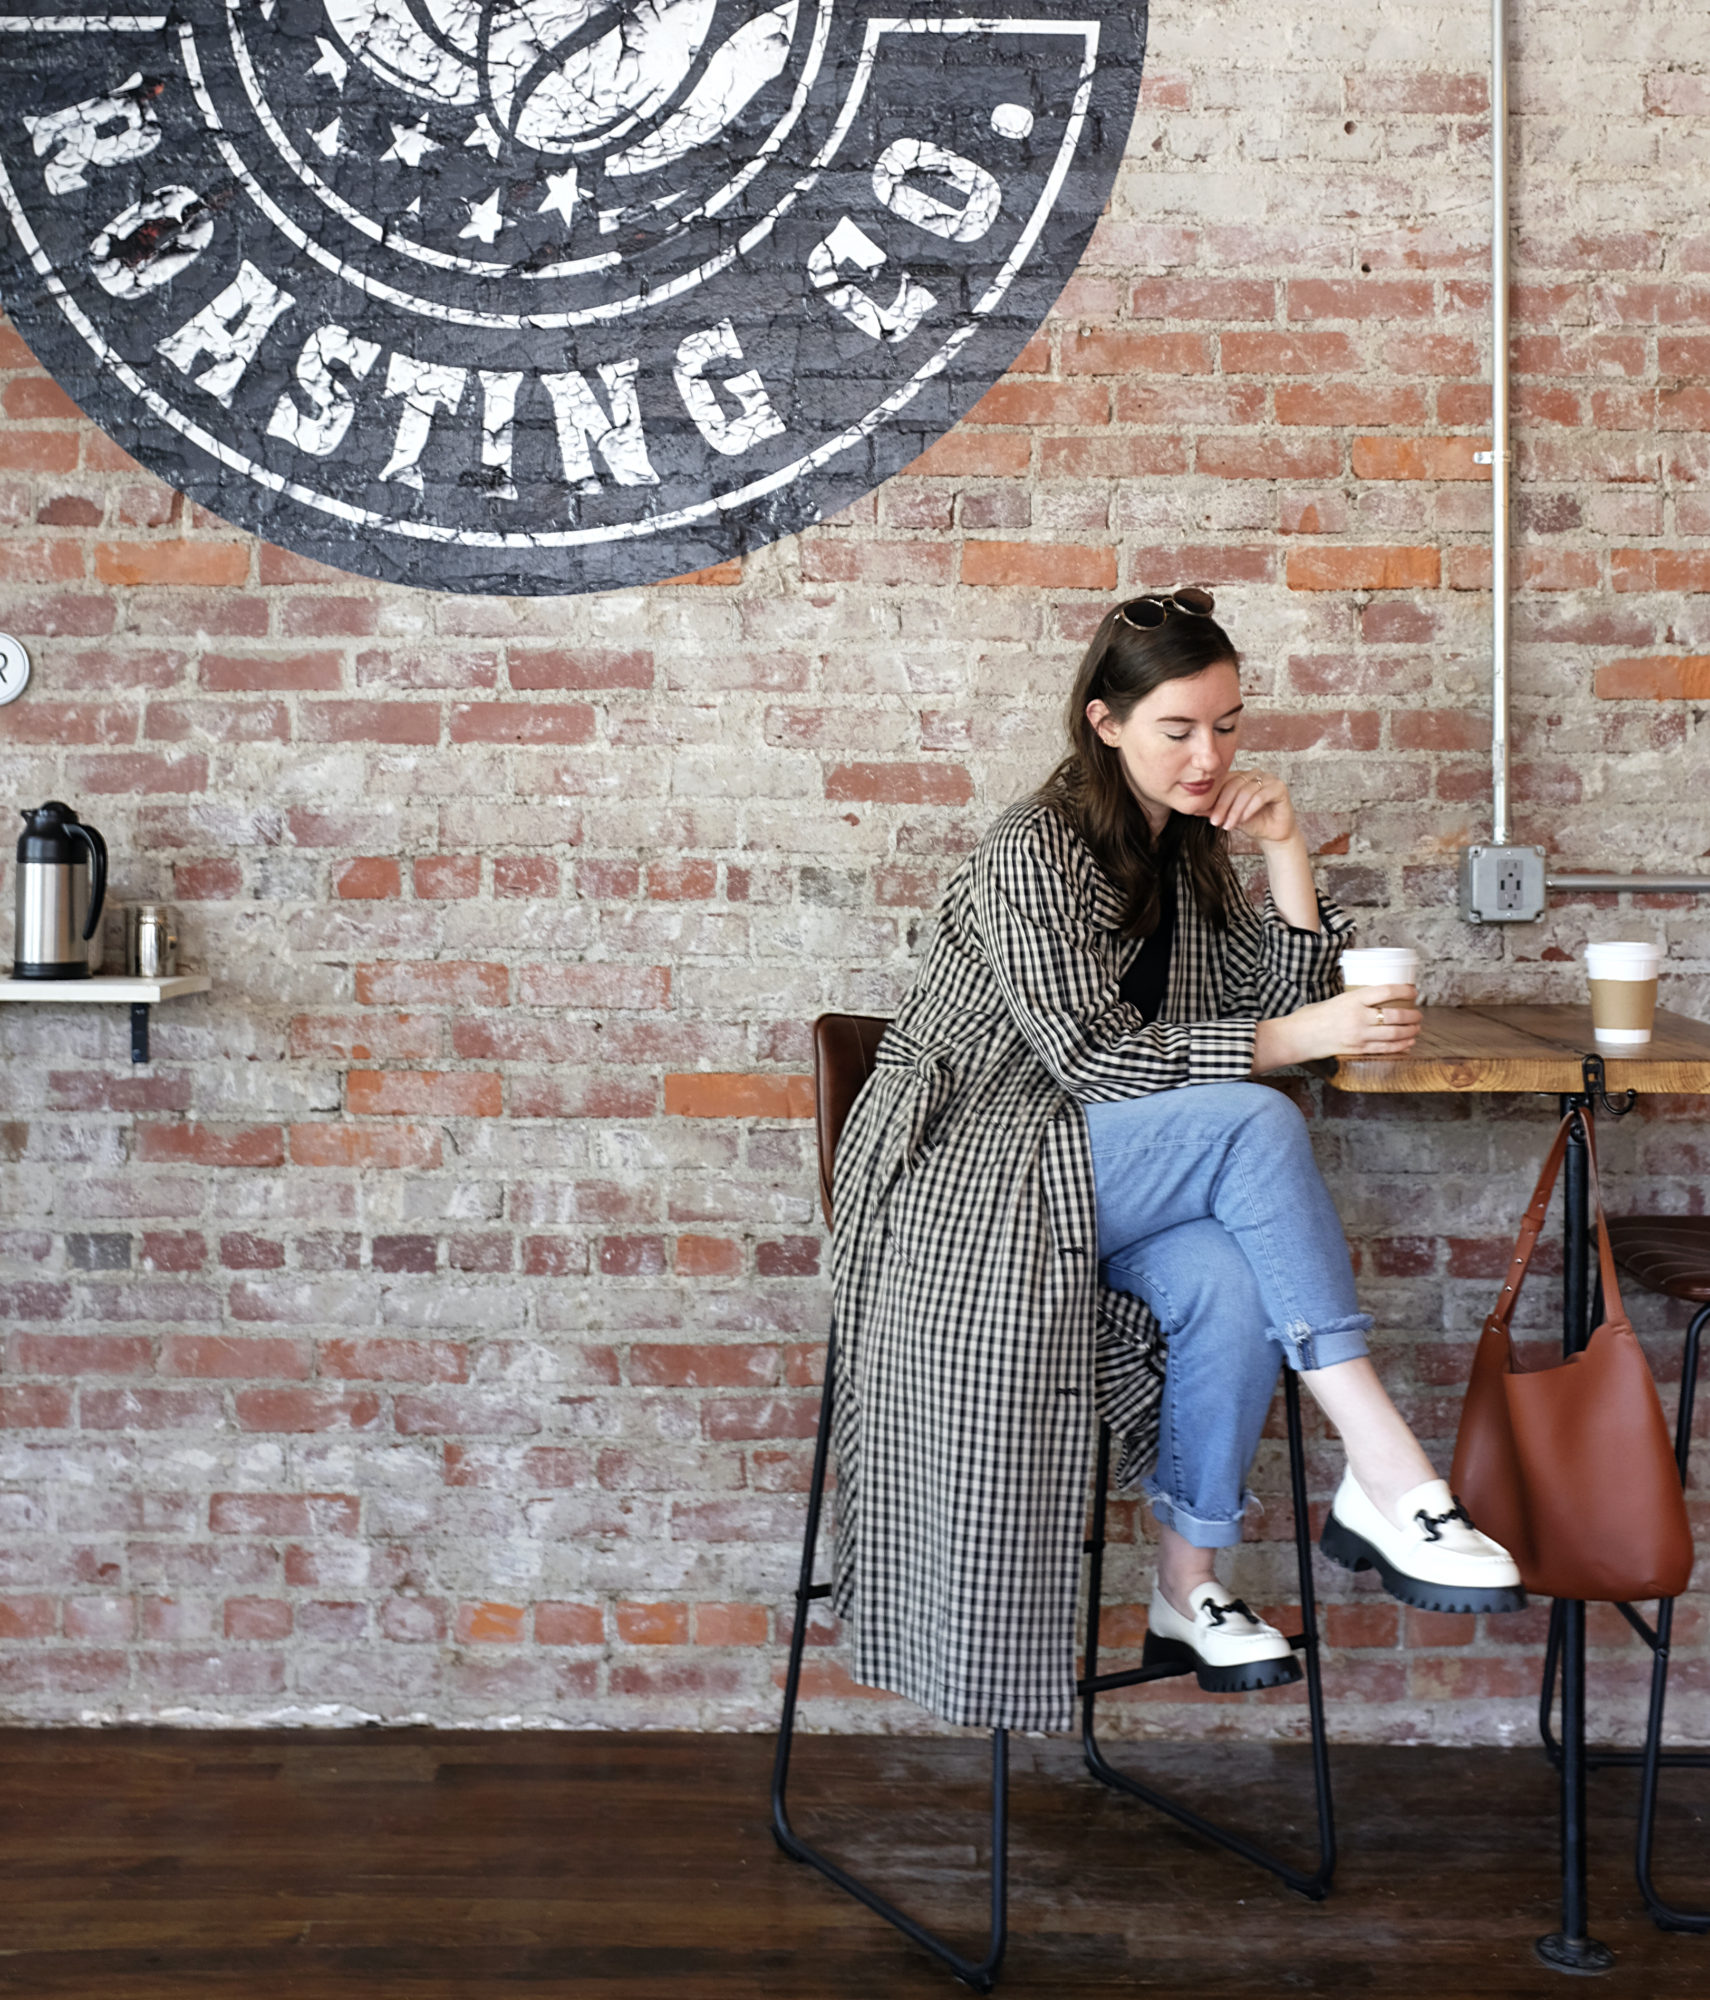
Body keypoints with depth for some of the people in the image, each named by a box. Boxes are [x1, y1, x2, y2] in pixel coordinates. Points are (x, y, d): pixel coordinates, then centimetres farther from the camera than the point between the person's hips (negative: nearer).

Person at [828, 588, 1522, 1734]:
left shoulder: (1192, 850, 13)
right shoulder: (1033, 854, -12)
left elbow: (1281, 999, 10)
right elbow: (1095, 1054, -19)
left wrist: (1286, 852, -2)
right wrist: (1298, 1038, -25)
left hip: (1100, 1168, 6)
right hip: (968, 1166, -6)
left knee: (1229, 1286, -29)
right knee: (1254, 1124, -29)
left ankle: (1190, 1586, -15)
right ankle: (1385, 1480, -32)